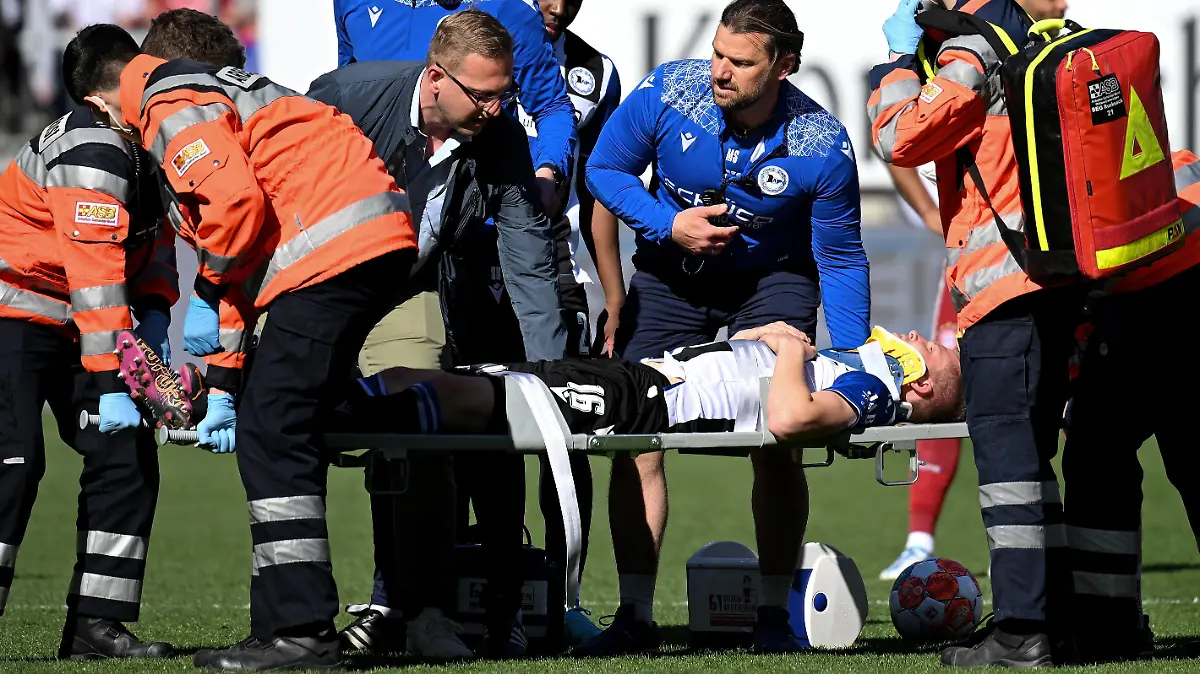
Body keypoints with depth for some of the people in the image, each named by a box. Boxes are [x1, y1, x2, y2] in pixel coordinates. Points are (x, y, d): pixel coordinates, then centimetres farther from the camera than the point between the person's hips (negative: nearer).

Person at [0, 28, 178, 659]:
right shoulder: (93, 154, -26)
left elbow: (155, 230, 15)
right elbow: (96, 277, -30)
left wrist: (154, 317, 1)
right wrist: (111, 385, -32)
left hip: (77, 323, 9)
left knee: (128, 454, 1)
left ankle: (95, 624, 2)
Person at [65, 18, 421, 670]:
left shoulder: (172, 110, -2)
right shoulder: (214, 92, 30)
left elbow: (237, 202, -18)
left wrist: (208, 288, 0)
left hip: (333, 249, -10)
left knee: (271, 436, -9)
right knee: (282, 436, 14)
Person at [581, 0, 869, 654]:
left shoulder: (822, 147, -24)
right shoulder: (667, 92, -22)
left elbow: (841, 259, -12)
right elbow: (605, 168, -5)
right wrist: (667, 224, -21)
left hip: (771, 281, -1)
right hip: (669, 276, 1)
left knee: (776, 444, -10)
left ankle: (775, 613, 3)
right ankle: (635, 615, -1)